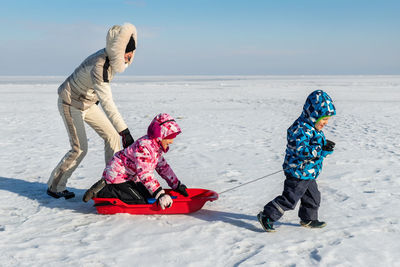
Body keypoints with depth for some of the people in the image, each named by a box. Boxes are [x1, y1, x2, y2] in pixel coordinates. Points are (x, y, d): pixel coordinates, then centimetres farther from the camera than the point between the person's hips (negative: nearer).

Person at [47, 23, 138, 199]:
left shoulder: (112, 58, -10)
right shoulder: (99, 66, -37)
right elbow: (107, 104, -44)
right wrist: (125, 132, -48)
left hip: (88, 102, 8)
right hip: (71, 104, -8)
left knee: (112, 137, 1)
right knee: (80, 148, -7)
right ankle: (54, 186, 12)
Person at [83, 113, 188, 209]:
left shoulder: (156, 146, 4)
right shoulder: (143, 146, -27)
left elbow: (163, 167, 14)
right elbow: (144, 173, -32)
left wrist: (177, 185, 9)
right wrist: (160, 194, -35)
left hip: (130, 178, 10)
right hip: (116, 175, -10)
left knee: (147, 194, 3)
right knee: (141, 200, -18)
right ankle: (102, 191, -13)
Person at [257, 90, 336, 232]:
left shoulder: (314, 128, 9)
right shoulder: (300, 129, -24)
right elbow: (301, 151, -34)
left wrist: (326, 146, 2)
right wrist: (322, 149, -36)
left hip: (309, 173, 10)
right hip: (298, 173, -10)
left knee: (313, 197, 21)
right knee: (289, 199, -4)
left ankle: (308, 219, 39)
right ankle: (267, 216, 7)